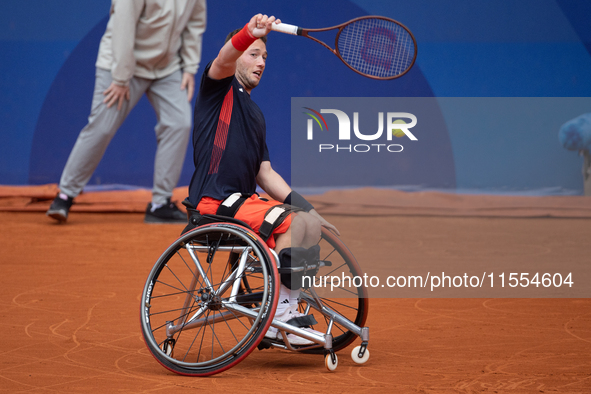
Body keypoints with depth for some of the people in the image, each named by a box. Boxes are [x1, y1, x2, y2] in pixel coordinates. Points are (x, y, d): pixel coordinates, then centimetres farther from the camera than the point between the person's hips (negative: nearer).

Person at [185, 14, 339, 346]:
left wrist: (308, 208, 10)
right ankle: (281, 314, -17)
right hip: (213, 202, -9)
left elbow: (265, 174, 22)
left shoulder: (256, 114, 26)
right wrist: (250, 33, -43)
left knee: (310, 224, -2)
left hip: (245, 200, 9)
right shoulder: (219, 87, 4)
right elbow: (223, 61, -22)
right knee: (291, 222, -24)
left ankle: (282, 318, 0)